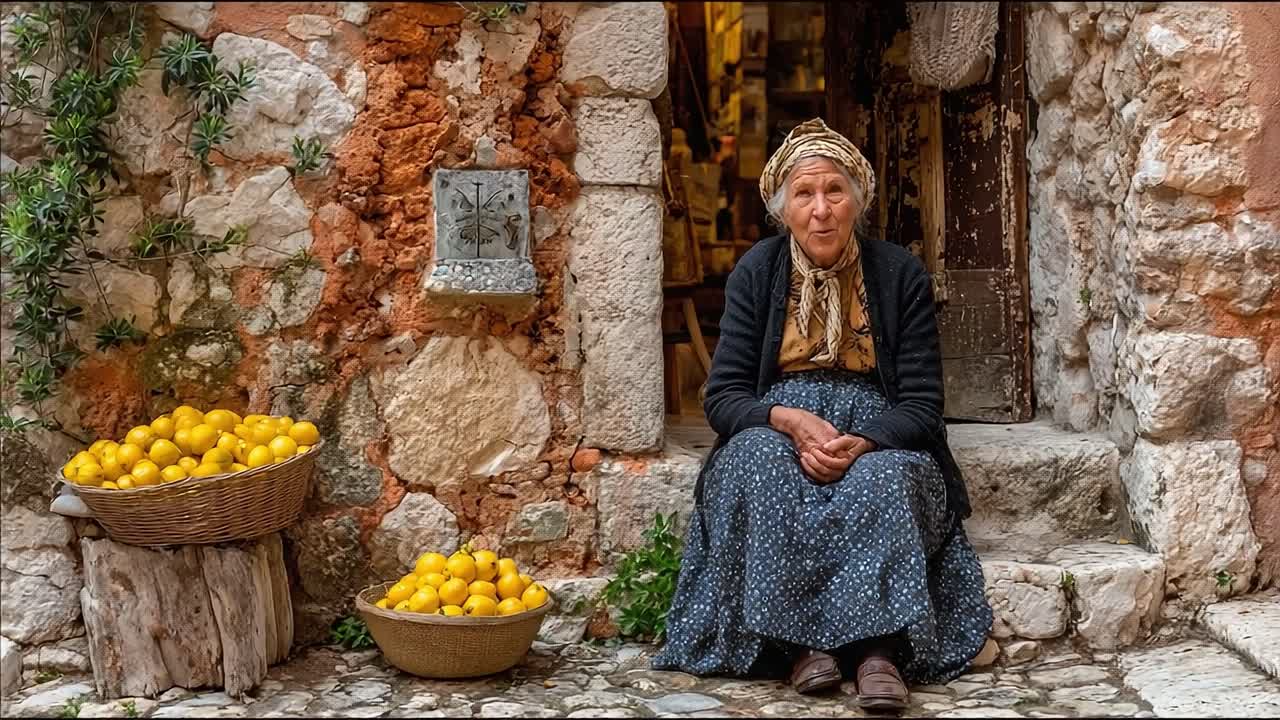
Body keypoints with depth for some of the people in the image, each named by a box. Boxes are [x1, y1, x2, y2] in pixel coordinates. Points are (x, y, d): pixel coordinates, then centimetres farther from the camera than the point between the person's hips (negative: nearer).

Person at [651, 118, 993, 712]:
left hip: (877, 439, 0)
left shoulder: (901, 275, -2)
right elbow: (723, 395, -2)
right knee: (759, 460, -34)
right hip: (776, 430, 1)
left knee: (886, 479, -35)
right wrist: (791, 421, -23)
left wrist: (861, 443, -25)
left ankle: (879, 648, -37)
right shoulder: (755, 274, 1)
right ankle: (798, 641, -33)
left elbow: (922, 403, -4)